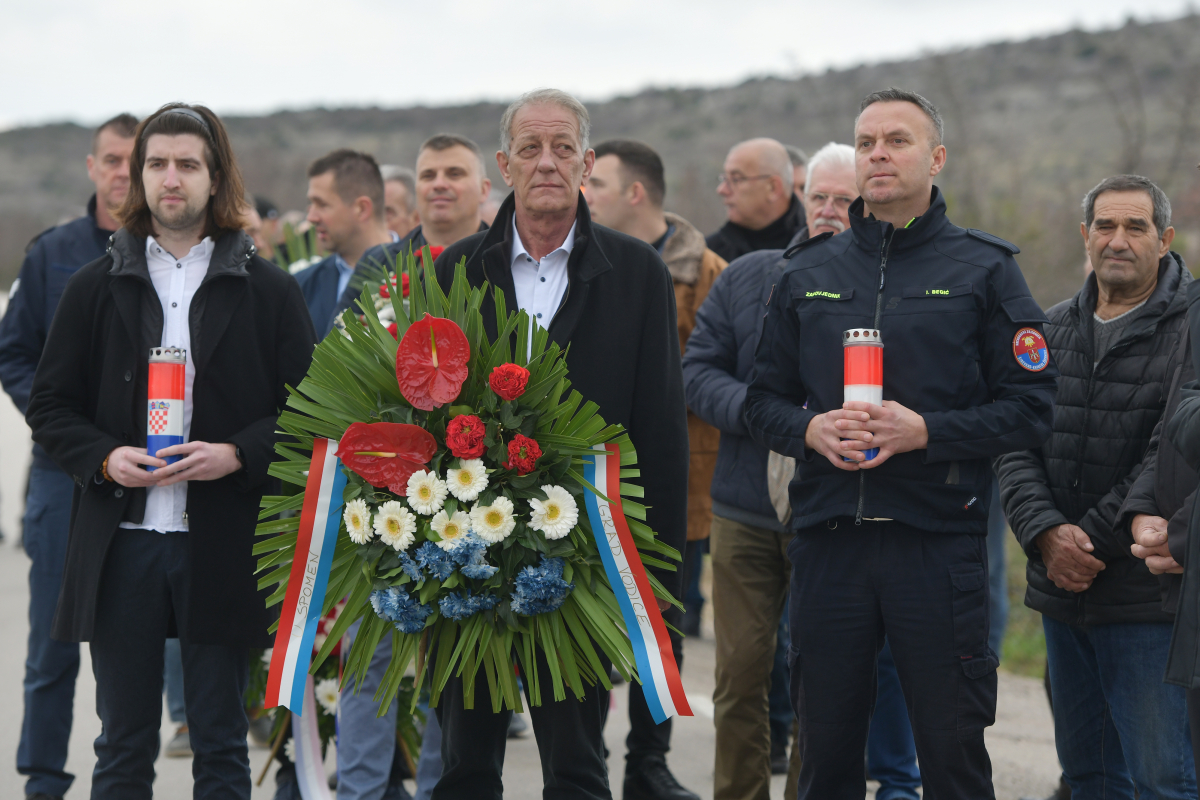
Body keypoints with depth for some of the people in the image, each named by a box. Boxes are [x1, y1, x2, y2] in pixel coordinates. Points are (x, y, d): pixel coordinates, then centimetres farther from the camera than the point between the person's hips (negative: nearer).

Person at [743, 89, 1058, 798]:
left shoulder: (983, 269, 3)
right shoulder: (809, 274, 14)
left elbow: (1031, 407, -3)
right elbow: (765, 400, 16)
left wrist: (925, 430, -16)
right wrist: (810, 430, -6)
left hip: (939, 544, -3)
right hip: (827, 543, 3)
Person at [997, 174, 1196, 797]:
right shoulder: (1053, 330, 11)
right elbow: (1014, 443, 4)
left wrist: (1093, 540, -14)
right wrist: (1046, 533, -12)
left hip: (1148, 601, -6)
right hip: (1061, 592, 6)